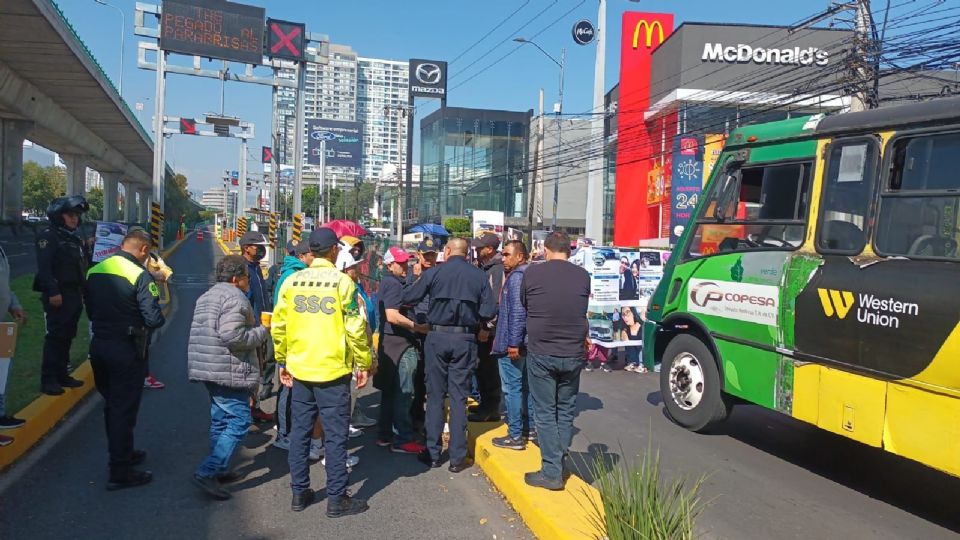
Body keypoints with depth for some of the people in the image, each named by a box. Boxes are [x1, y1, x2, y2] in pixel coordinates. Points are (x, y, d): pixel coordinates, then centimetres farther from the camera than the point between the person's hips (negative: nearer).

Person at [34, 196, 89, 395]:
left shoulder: (75, 239, 19)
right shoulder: (48, 236, -8)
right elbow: (44, 266, -18)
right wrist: (52, 292, -24)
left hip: (75, 295, 8)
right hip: (58, 296, -8)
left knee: (67, 337, 13)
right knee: (55, 337, -7)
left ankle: (62, 375, 22)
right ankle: (48, 380, -2)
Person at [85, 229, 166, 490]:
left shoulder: (94, 271, 5)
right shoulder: (140, 275, -18)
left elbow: (90, 311, 12)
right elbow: (154, 319, -21)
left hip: (99, 345, 7)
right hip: (127, 350, -7)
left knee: (111, 404, 21)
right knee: (124, 409, 1)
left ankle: (122, 453, 37)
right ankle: (120, 472, 6)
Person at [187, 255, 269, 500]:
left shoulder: (206, 297, 19)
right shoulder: (234, 298, -14)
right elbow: (232, 335, -24)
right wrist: (261, 332, -10)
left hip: (207, 368, 10)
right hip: (228, 372, -10)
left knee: (220, 419, 18)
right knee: (239, 421, -7)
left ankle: (218, 470, 25)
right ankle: (207, 472, -11)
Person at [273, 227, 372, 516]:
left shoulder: (291, 281, 3)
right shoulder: (342, 281, -11)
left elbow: (278, 326, 7)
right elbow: (355, 328, -13)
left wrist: (282, 361, 17)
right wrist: (364, 363, -2)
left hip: (299, 370, 5)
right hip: (333, 371, -4)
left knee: (299, 432, 14)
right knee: (335, 435, 4)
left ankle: (299, 493, 23)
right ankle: (337, 498, 10)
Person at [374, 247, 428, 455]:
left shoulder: (388, 282, 15)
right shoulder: (393, 284, -15)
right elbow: (393, 316, -25)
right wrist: (419, 327, -17)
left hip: (390, 342, 10)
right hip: (400, 344, -10)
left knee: (390, 391, 15)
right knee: (403, 393, -5)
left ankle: (386, 435, 23)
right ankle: (402, 440, 0)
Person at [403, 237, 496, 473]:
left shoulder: (434, 272, -3)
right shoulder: (479, 275, 0)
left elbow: (408, 299, 0)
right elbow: (490, 311, -5)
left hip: (437, 337, 0)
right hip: (465, 340, 1)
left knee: (435, 396, 10)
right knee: (459, 397, 6)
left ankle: (433, 453, 15)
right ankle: (457, 457, 8)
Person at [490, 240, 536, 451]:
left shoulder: (516, 277, -14)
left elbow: (517, 311, -23)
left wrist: (513, 342, -24)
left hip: (512, 343, -10)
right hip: (524, 342, 10)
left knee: (512, 388, -4)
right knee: (525, 386, 15)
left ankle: (515, 436, 0)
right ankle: (530, 428, 23)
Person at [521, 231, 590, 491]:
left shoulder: (532, 273, -6)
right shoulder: (583, 276, 0)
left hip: (541, 354, -2)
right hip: (573, 355, 3)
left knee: (545, 413, 5)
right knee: (566, 411, 15)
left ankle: (551, 472, 6)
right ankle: (559, 464, 24)